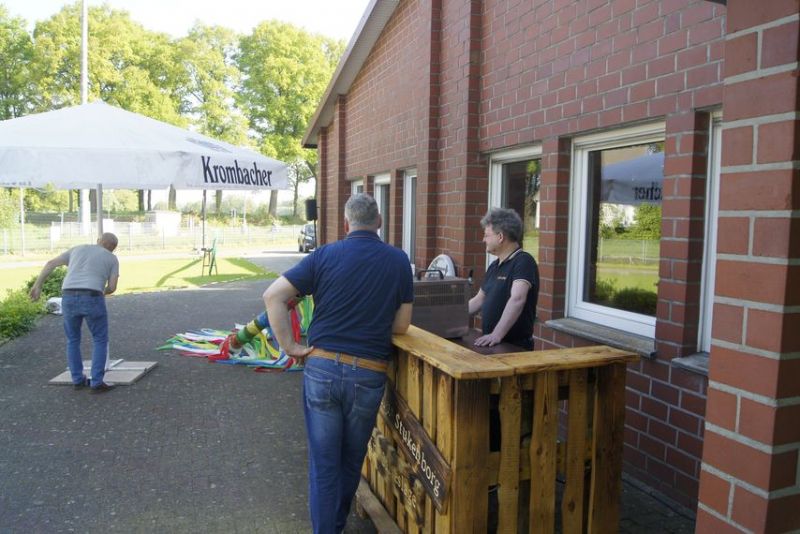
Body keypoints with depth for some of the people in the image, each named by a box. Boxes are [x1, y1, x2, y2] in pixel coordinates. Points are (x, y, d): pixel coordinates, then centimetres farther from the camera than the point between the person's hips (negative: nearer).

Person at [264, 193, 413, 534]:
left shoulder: (325, 255, -2)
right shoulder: (398, 261, 0)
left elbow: (272, 296, -6)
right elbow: (401, 325, 2)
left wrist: (290, 346, -3)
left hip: (321, 368, -1)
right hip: (368, 374, 1)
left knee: (324, 461, 11)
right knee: (352, 460, 21)